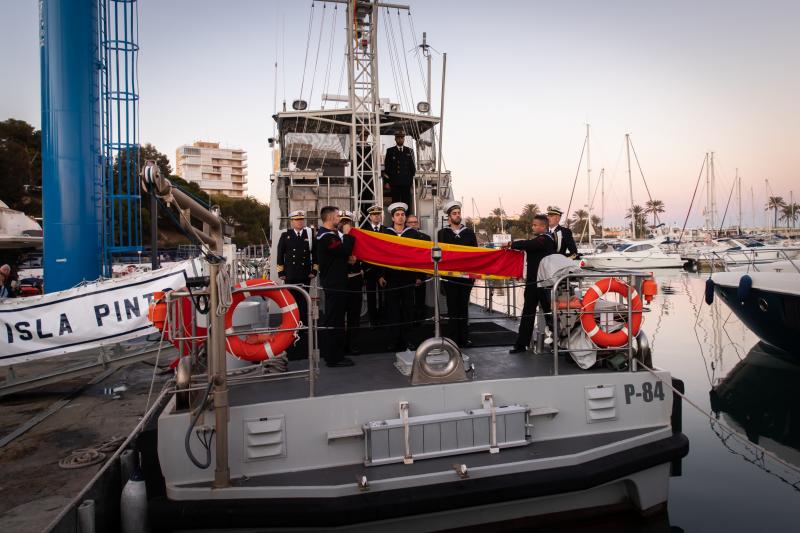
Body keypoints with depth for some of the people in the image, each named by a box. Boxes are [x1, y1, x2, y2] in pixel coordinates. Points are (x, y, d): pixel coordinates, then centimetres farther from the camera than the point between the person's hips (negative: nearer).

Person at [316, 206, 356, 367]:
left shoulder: (328, 234, 14)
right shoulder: (327, 237, -19)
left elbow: (340, 253, 20)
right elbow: (345, 250, -25)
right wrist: (347, 234, -11)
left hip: (334, 282, 11)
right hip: (334, 284, -11)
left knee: (333, 318, 17)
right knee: (334, 319, -5)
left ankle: (330, 353, 26)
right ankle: (334, 357, 1)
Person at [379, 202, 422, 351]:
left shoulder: (414, 233, 4)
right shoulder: (385, 233, 3)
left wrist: (419, 276, 1)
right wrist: (380, 276, -3)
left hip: (408, 276, 1)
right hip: (391, 277, -1)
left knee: (408, 309, 4)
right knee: (393, 309, 3)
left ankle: (405, 338, 15)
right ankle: (394, 340, 10)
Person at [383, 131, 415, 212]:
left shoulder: (409, 151, 12)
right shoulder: (390, 151, 7)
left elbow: (412, 166, 13)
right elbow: (387, 166, 6)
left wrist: (411, 177, 5)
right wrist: (389, 178, -1)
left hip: (406, 182, 1)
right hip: (394, 182, -1)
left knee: (406, 202, 1)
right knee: (395, 202, -1)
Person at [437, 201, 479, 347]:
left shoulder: (469, 233, 8)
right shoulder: (443, 233, 3)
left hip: (466, 276, 1)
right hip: (449, 276, -1)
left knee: (464, 307, 4)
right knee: (453, 308, 3)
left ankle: (464, 338, 10)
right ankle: (454, 338, 9)